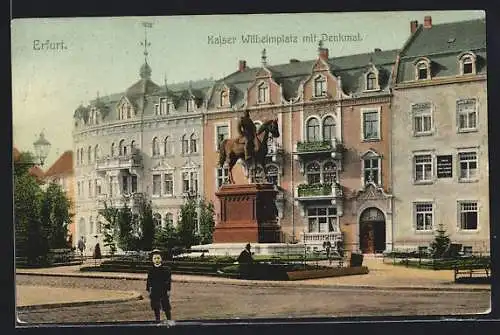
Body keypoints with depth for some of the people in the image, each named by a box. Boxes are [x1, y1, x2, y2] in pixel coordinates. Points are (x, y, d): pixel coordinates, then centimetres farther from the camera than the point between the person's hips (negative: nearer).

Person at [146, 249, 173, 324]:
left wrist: (168, 290, -5)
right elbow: (148, 281, 6)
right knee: (156, 309, 9)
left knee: (167, 308, 2)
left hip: (164, 292, -2)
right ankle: (157, 321, 20)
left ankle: (169, 320, 11)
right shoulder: (151, 270, 2)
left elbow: (169, 280, -1)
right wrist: (148, 290, 3)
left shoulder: (166, 269, -3)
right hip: (154, 292, 2)